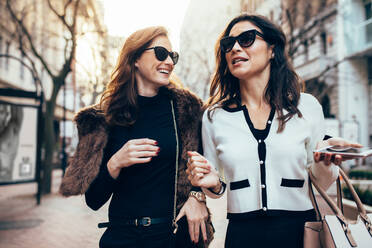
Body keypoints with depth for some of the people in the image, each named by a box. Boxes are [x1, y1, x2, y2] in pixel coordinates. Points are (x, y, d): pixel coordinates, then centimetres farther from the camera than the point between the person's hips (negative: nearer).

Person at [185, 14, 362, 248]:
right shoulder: (214, 116, -2)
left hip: (299, 229, 0)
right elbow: (216, 188, 7)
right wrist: (214, 183, -14)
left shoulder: (307, 106, -4)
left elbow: (321, 184, 4)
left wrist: (325, 163, -16)